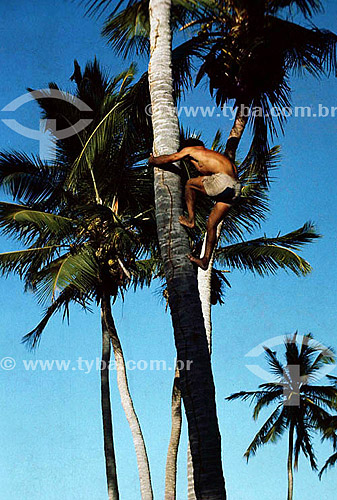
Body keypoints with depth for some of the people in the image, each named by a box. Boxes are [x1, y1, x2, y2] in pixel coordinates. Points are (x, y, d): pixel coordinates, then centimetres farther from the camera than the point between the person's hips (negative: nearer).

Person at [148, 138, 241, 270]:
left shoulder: (190, 149, 15)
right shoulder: (213, 155, 35)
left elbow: (169, 158, 27)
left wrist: (153, 161, 45)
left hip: (224, 182, -8)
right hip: (236, 191, 8)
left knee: (190, 184, 15)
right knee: (211, 224, 14)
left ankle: (191, 219, 8)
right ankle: (206, 260, 15)